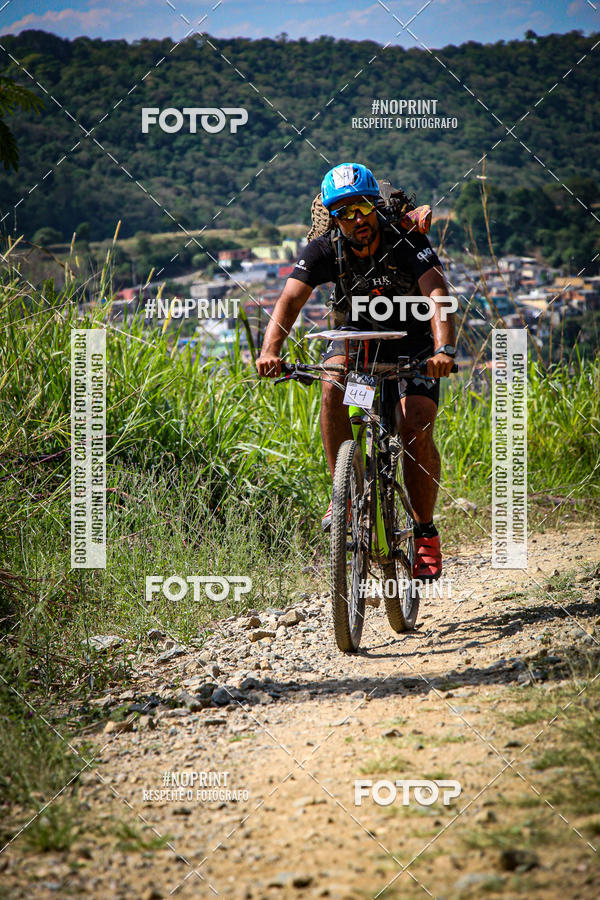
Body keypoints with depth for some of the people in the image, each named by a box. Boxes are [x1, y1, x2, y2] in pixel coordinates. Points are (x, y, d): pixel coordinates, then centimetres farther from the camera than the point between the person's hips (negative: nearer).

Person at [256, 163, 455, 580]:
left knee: (416, 429, -21)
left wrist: (444, 348, -59)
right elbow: (290, 300, -29)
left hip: (413, 341, -2)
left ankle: (426, 531, -4)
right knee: (333, 385, -31)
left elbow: (437, 295, -40)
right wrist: (271, 350, -48)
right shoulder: (325, 250, -19)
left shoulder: (407, 241, -27)